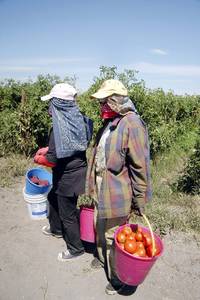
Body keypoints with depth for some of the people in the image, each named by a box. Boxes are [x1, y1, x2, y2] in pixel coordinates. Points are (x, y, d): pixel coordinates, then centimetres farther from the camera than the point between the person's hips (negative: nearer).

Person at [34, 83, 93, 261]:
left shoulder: (59, 127, -26)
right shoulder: (77, 120, -1)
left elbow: (53, 160, -23)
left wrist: (38, 158, -3)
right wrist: (48, 149, 9)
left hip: (68, 177, -9)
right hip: (77, 171, 9)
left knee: (67, 213, 10)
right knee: (53, 198, 29)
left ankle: (76, 248, 31)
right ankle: (56, 229, 52)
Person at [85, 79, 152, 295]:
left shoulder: (132, 124, -21)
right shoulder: (109, 122, 8)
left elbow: (140, 166, -19)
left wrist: (140, 200, -15)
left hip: (117, 195, -8)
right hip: (101, 191, 8)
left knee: (113, 238, 9)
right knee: (100, 229, 26)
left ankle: (119, 279, 35)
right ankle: (103, 258, 53)